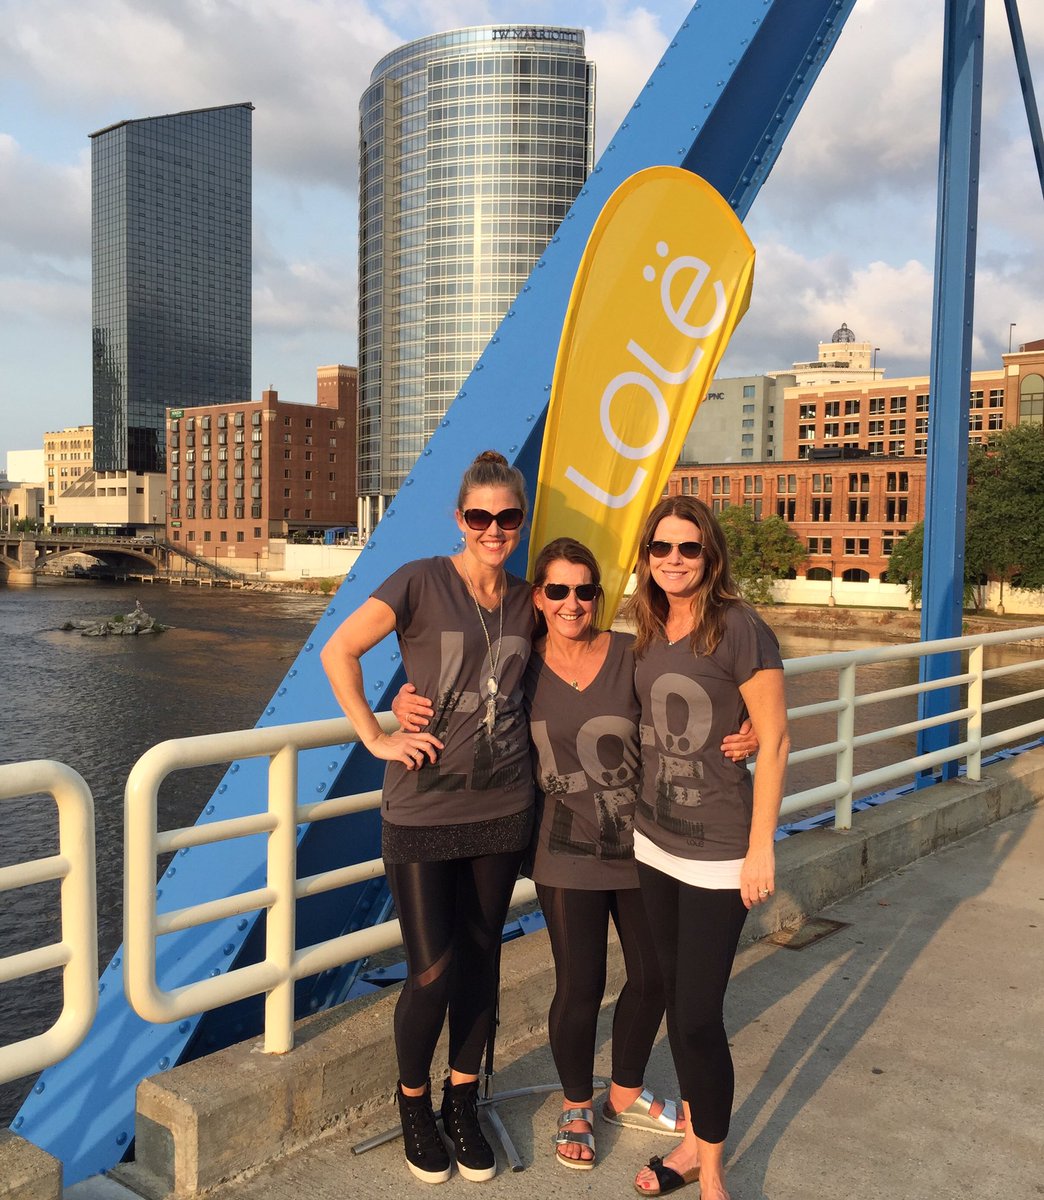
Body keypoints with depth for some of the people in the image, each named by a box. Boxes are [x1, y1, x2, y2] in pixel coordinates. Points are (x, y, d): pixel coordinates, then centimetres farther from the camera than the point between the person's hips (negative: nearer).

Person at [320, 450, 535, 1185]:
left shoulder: (526, 601, 6)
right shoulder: (422, 581, -8)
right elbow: (339, 651, -13)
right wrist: (377, 739, -14)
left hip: (503, 807, 4)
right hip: (423, 810, -4)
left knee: (480, 960, 14)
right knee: (432, 971, 1)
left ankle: (463, 1103, 34)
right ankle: (413, 1101, 29)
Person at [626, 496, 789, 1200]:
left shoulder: (740, 630, -15)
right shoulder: (647, 633, 4)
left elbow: (774, 740, -13)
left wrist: (761, 849, -13)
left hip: (718, 854, -6)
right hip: (655, 844, 6)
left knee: (698, 1017, -1)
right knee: (676, 1000, 16)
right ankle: (692, 1140, 35)